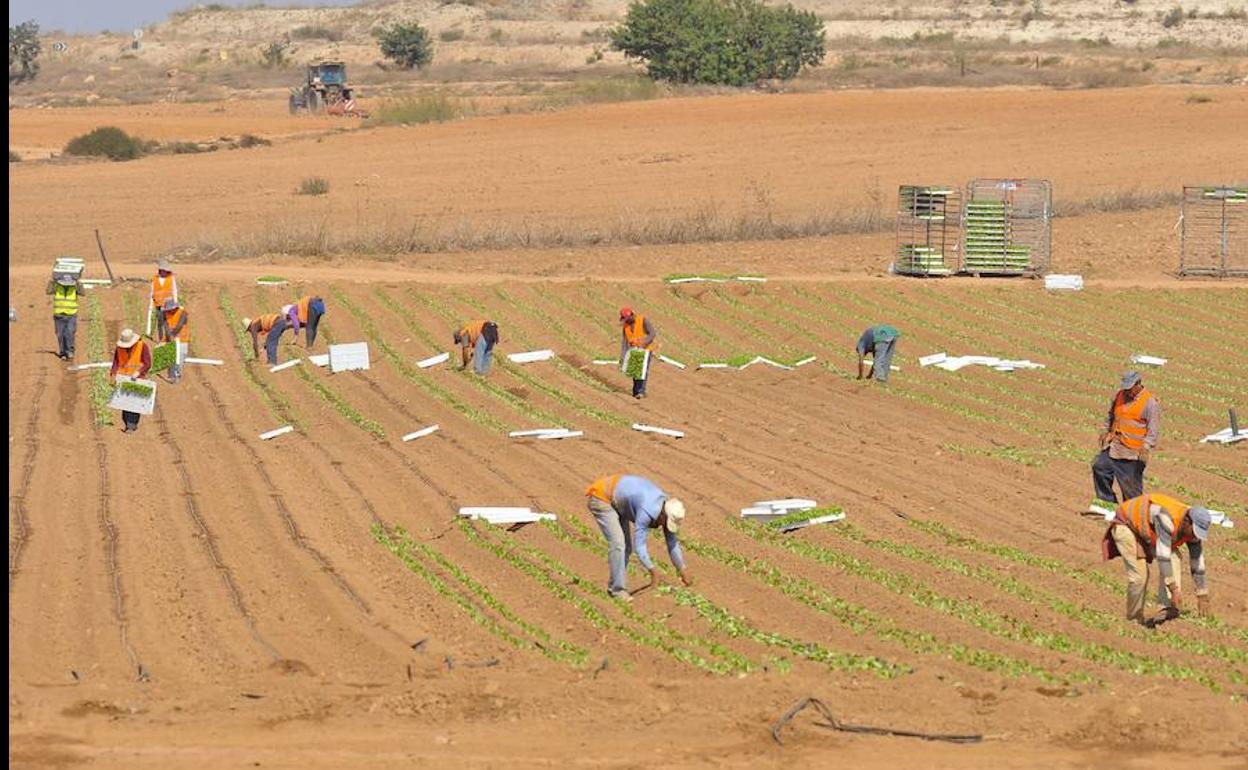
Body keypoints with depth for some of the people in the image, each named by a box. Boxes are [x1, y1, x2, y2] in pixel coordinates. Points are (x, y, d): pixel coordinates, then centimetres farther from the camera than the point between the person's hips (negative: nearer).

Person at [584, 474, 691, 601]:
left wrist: (683, 571, 1)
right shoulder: (647, 512, -35)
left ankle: (613, 586, 17)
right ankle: (617, 589, -10)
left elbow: (672, 543, 0)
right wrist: (653, 571, -35)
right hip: (600, 498, -9)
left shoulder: (666, 510, -8)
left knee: (627, 546, 7)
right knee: (617, 543, -17)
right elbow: (639, 545, -35)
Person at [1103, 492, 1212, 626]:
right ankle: (1134, 619, 1)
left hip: (1146, 530, 7)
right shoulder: (1167, 518, -41)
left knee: (1173, 558, -14)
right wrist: (1174, 588, -42)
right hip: (1125, 524, -7)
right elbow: (1163, 555, -43)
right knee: (1139, 574, -18)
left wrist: (1202, 596, -4)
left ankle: (1167, 609, -17)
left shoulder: (1193, 530, -17)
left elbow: (1197, 564, -7)